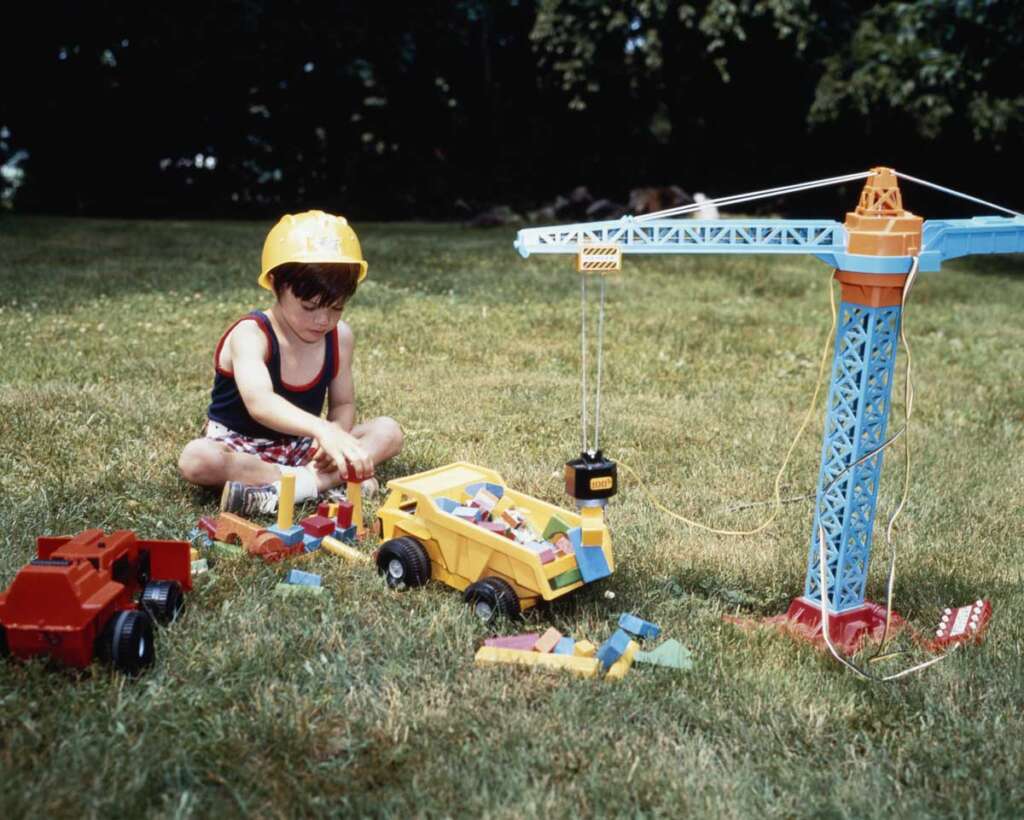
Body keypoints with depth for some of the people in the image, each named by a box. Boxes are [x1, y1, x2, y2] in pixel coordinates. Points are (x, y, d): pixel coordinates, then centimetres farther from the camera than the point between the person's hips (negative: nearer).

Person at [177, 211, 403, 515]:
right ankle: (328, 480, -32)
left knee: (389, 431, -12)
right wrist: (323, 430, -59)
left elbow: (343, 404, 2)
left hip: (301, 445, 5)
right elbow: (259, 402, -42)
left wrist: (335, 434, -24)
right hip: (240, 447, -4)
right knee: (196, 458, -36)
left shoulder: (339, 336, -6)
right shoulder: (251, 335, -24)